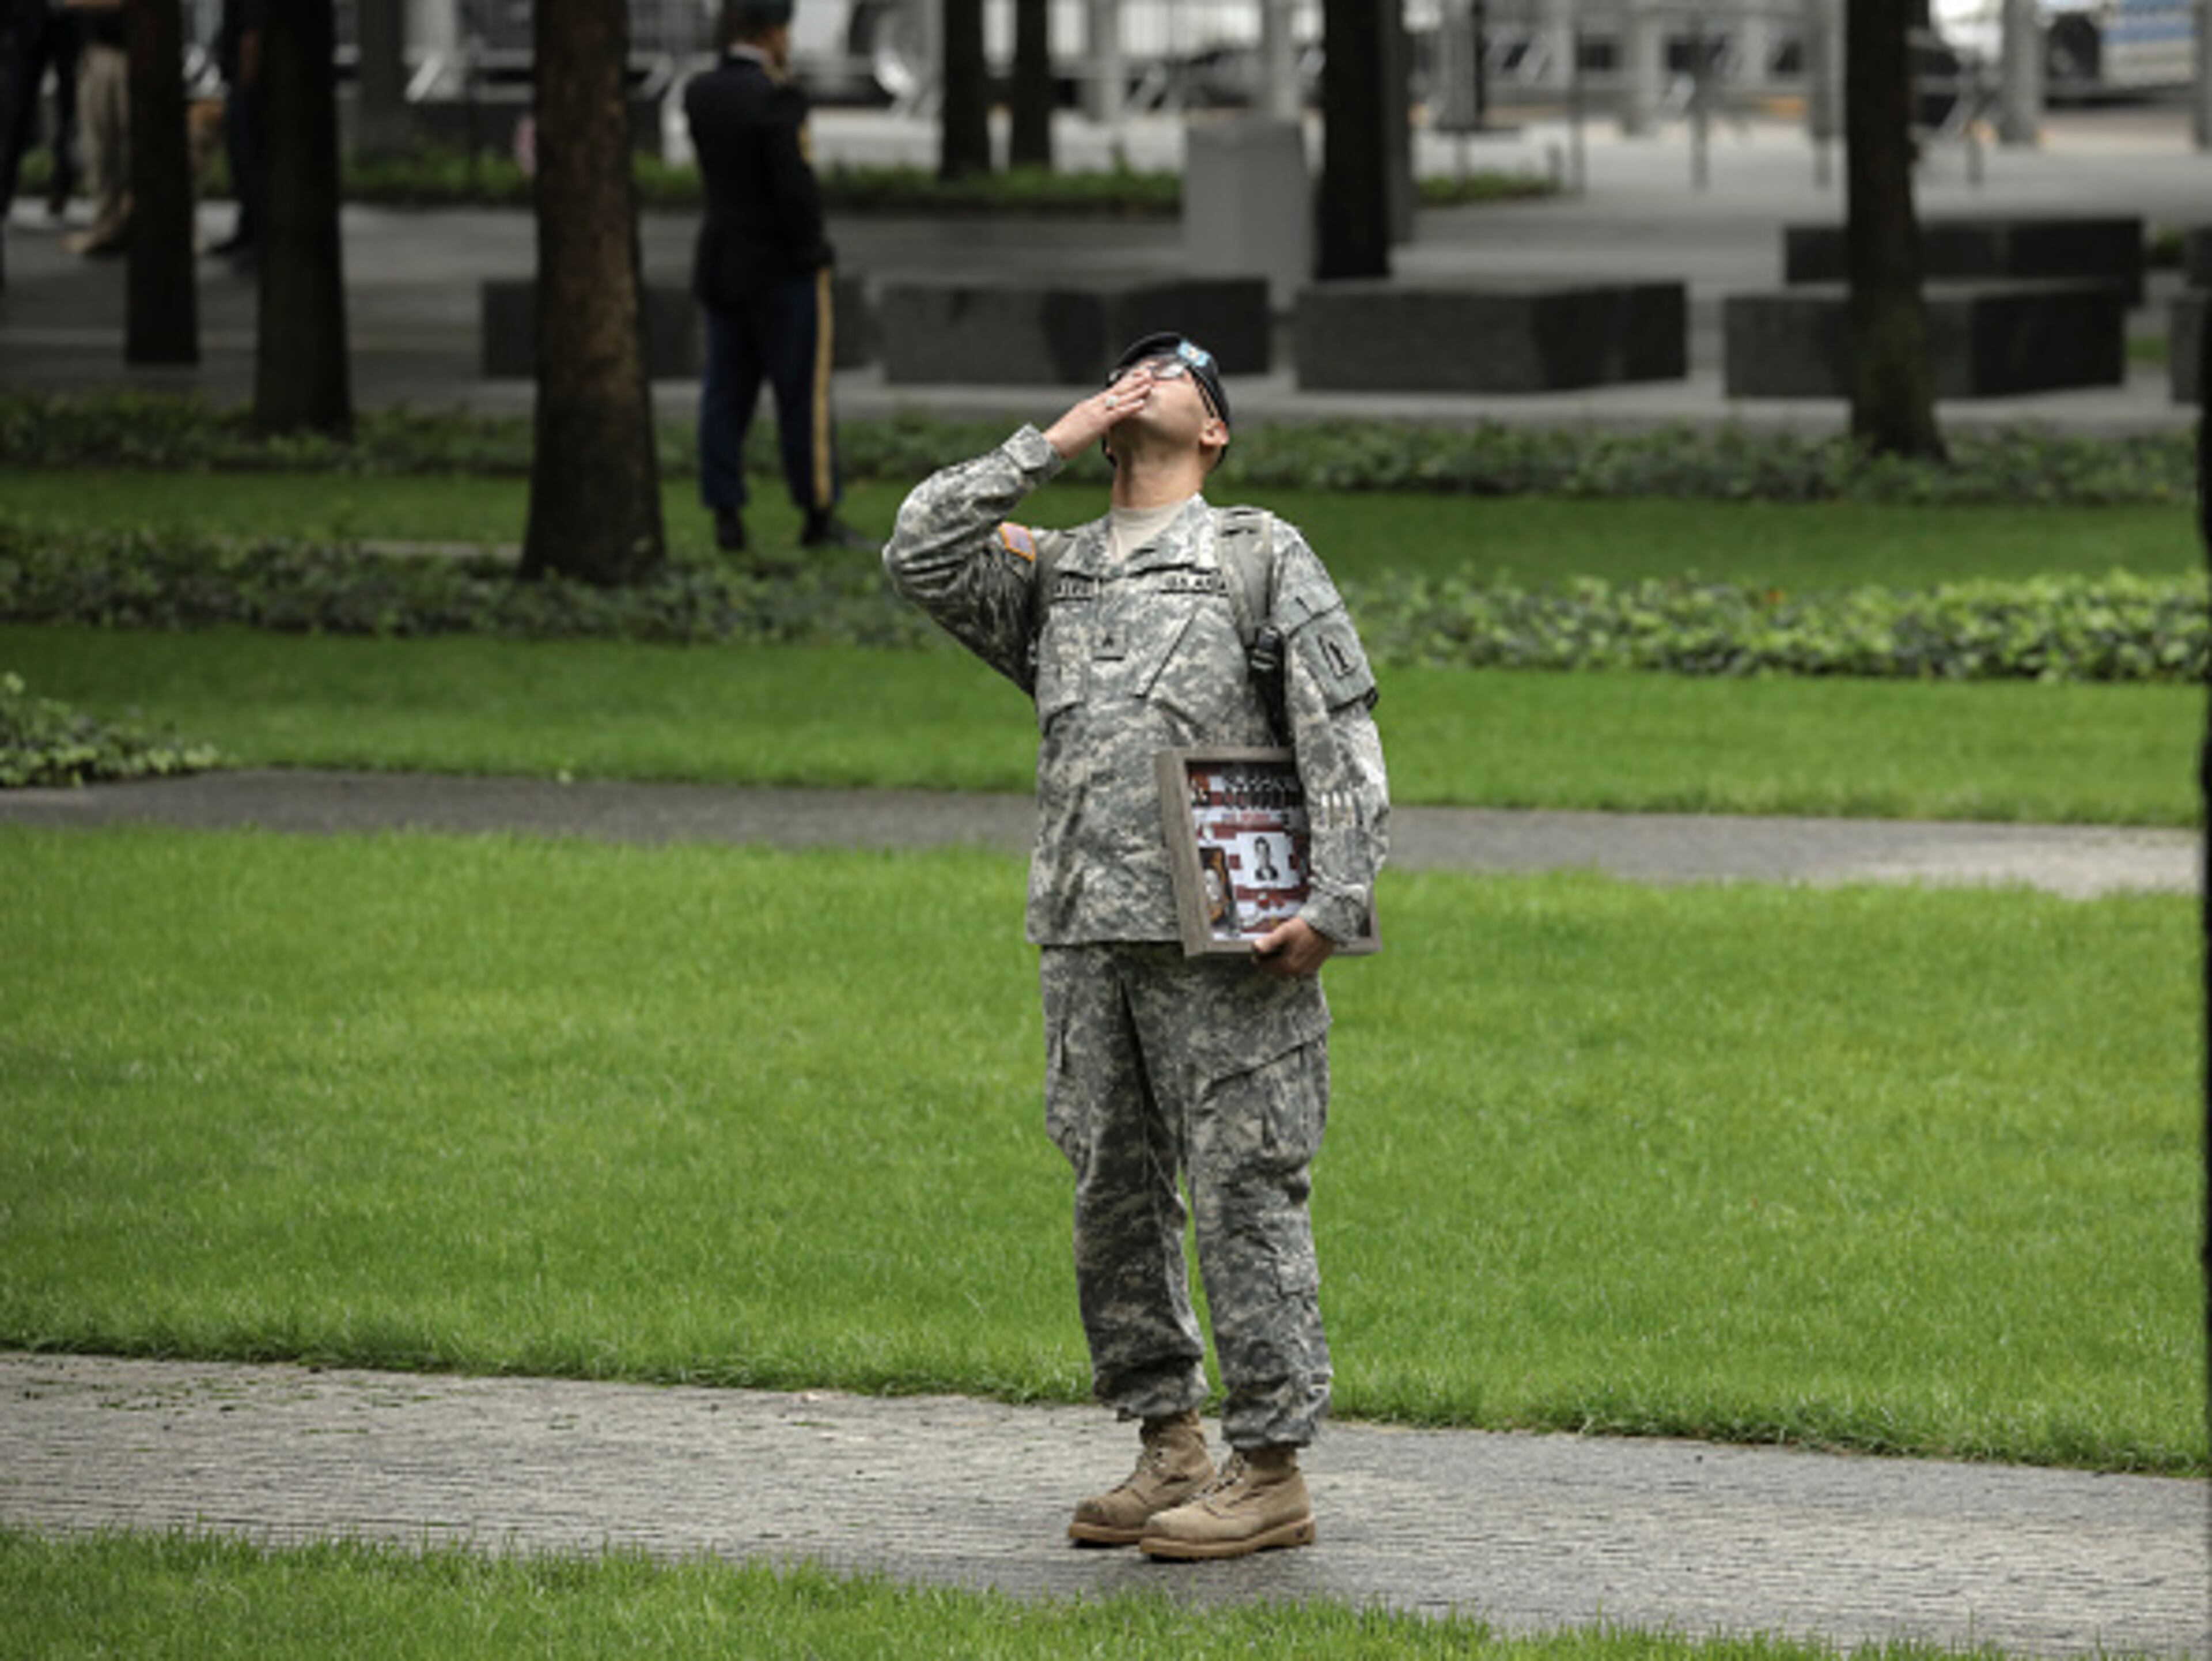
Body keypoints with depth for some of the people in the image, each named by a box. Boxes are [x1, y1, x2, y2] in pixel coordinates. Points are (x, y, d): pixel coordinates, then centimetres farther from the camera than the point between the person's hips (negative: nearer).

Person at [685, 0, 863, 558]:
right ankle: (819, 516, 3)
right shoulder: (776, 100, -18)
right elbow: (795, 187, -23)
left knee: (726, 397, 6)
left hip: (721, 264, 7)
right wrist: (811, 249, -7)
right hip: (782, 267, -7)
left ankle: (726, 517, 4)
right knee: (804, 396, 0)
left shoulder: (699, 94, 3)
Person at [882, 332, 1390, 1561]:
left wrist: (1334, 903, -11)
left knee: (1244, 1193, -6)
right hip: (1084, 935, 5)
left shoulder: (1265, 556, 8)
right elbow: (920, 557, 4)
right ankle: (1167, 1447, 15)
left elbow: (1342, 741, 1)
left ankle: (1270, 1469, -5)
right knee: (1114, 1194, 7)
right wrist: (1050, 445, 6)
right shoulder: (1051, 570, 20)